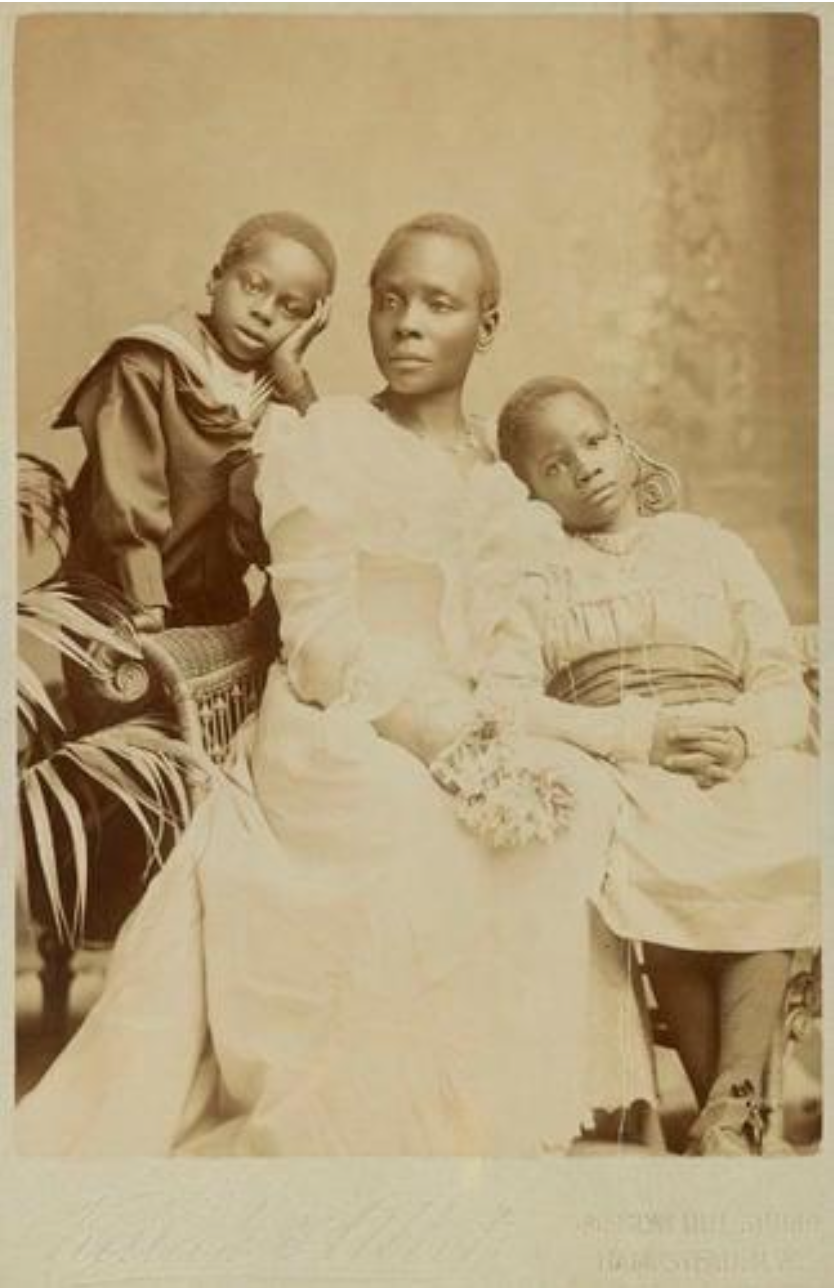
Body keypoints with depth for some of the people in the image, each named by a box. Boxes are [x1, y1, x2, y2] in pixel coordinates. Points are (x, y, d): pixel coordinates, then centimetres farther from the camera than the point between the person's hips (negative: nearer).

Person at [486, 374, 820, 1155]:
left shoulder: (709, 546, 22)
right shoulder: (526, 567, 15)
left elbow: (786, 689, 12)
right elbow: (504, 703, -3)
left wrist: (742, 733, -13)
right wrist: (641, 735, -16)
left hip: (740, 761, 2)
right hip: (609, 770, -2)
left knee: (780, 864, -32)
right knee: (665, 871, -35)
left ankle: (730, 1108, -35)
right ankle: (735, 1118, -24)